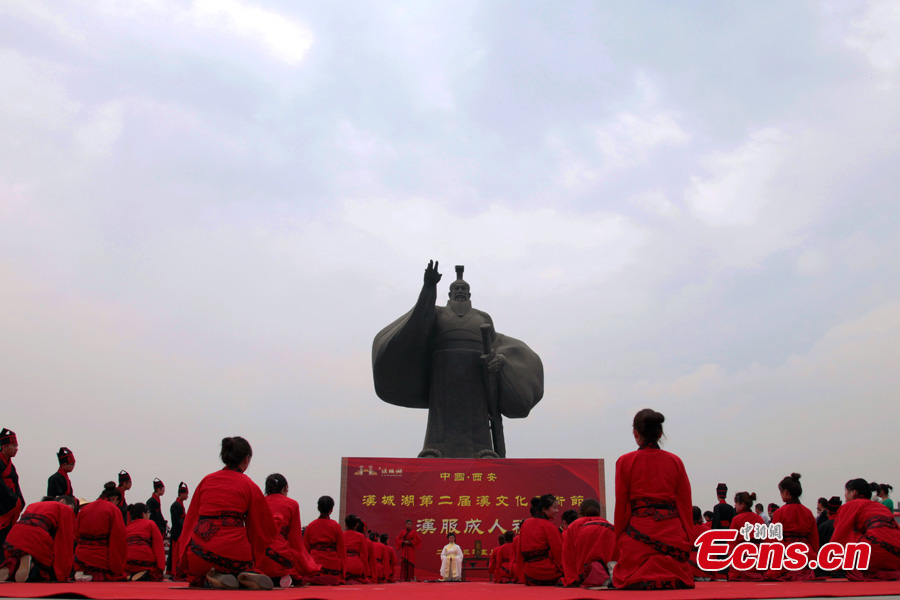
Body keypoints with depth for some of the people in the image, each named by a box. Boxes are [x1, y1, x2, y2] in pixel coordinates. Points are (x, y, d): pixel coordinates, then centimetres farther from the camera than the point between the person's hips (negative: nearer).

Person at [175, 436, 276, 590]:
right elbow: (265, 529, 10)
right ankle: (247, 576, -10)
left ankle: (210, 579, -6)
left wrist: (183, 560, 21)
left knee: (196, 578, 30)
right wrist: (252, 560, 24)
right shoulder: (250, 486, 6)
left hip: (200, 548, 2)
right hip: (234, 551, -1)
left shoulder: (206, 480, 13)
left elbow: (190, 519, 16)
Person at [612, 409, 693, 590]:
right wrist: (688, 540, 14)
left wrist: (618, 542, 10)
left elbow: (621, 506, 3)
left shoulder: (625, 462, 1)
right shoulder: (675, 461, 9)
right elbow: (685, 505, 8)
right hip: (672, 533, 2)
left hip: (638, 533, -2)